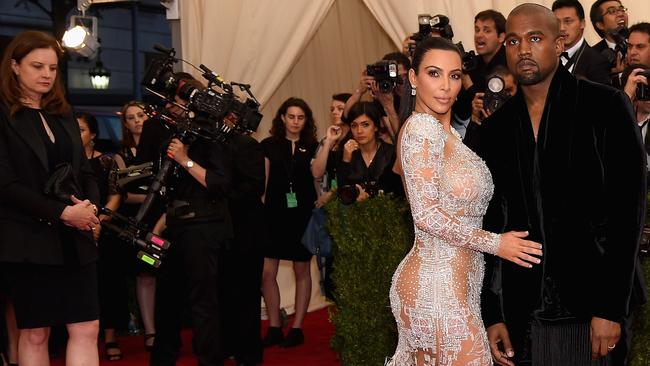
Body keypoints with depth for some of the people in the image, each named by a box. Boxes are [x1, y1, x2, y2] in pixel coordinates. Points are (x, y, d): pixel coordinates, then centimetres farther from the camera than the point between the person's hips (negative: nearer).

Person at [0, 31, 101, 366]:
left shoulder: (63, 115, 16)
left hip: (75, 238, 5)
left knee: (87, 328, -1)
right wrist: (62, 213, -17)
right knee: (34, 333, 5)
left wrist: (91, 206, -5)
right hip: (29, 240, -5)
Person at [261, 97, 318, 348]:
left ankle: (297, 328, 14)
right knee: (267, 273, -4)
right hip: (274, 212, 0)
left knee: (302, 270, 5)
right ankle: (274, 328, 9)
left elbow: (317, 174, -5)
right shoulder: (269, 145, 6)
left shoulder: (311, 146, 8)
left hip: (302, 213, 0)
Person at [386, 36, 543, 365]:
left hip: (451, 280, 9)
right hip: (438, 285, -9)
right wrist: (495, 243, -13)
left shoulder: (447, 133, 14)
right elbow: (426, 215, -19)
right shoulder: (421, 127, -14)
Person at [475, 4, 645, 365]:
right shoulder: (494, 128, 8)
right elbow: (489, 224, 8)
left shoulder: (605, 105, -3)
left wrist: (611, 308, -12)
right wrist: (491, 315, 2)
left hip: (586, 308, -3)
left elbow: (628, 209, -7)